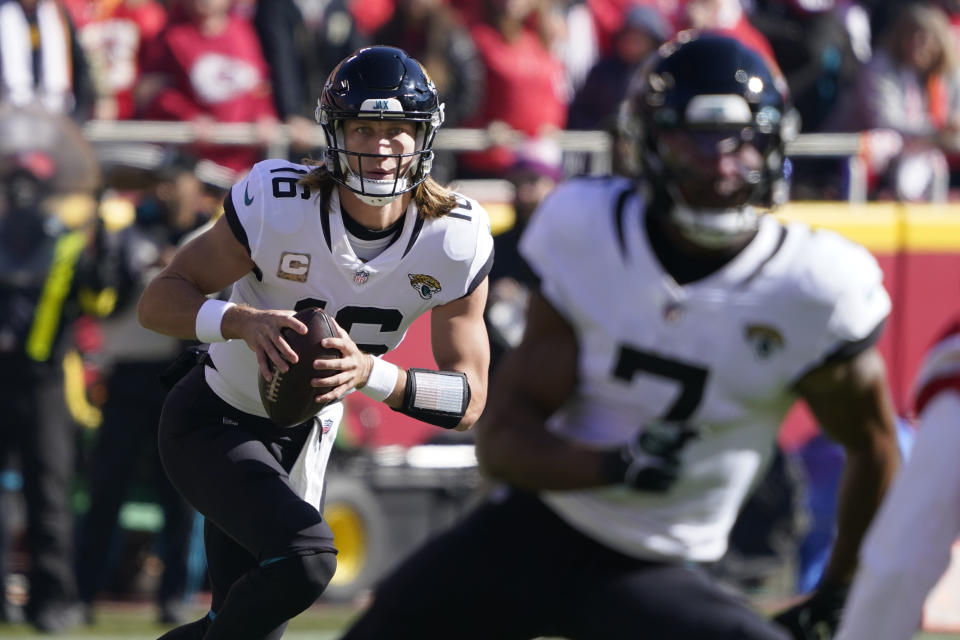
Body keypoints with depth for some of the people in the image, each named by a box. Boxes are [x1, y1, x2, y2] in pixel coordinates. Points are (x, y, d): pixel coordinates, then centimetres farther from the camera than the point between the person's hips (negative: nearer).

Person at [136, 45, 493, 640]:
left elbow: (469, 401, -14)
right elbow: (160, 300, -19)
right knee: (305, 553, -29)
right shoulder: (278, 205, -25)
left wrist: (370, 373, -33)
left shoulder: (457, 239, -17)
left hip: (305, 436, 5)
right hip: (214, 425, -5)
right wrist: (243, 321, -40)